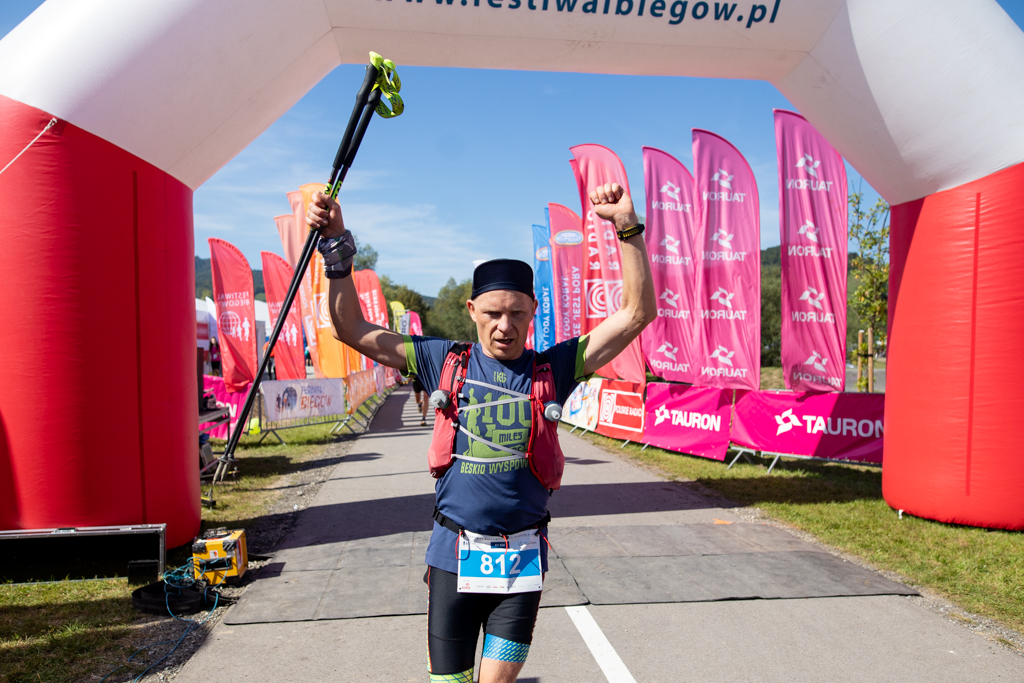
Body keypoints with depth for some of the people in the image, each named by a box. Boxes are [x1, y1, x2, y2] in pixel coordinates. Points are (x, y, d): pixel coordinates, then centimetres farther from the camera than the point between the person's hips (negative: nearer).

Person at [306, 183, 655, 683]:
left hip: (522, 557, 0)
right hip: (455, 553, 0)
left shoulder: (553, 369, -3)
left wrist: (628, 228, -15)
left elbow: (637, 313, -6)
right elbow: (354, 331, 1)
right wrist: (337, 248, -8)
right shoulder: (445, 362, -1)